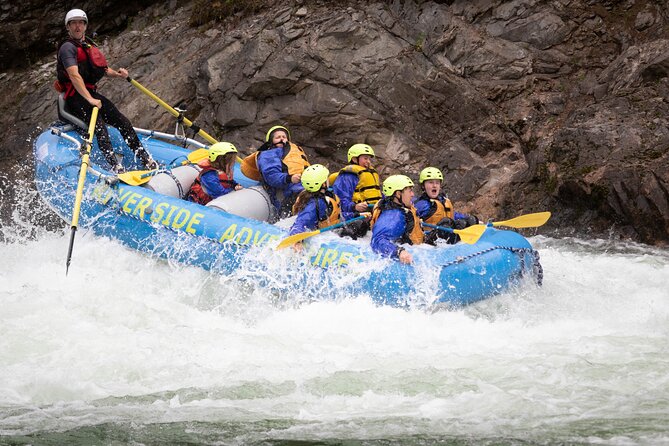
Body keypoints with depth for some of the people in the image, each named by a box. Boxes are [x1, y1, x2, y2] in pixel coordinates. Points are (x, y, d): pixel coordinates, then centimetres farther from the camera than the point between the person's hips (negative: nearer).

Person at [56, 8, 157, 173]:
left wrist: (117, 74, 6)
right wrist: (89, 99, -33)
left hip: (91, 93, 8)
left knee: (123, 122, -1)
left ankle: (147, 160, 3)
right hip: (75, 97, -8)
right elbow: (74, 75, -24)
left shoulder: (88, 45, 18)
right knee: (99, 125, -29)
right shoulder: (68, 47, -11)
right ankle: (116, 167, -39)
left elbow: (101, 68, 28)